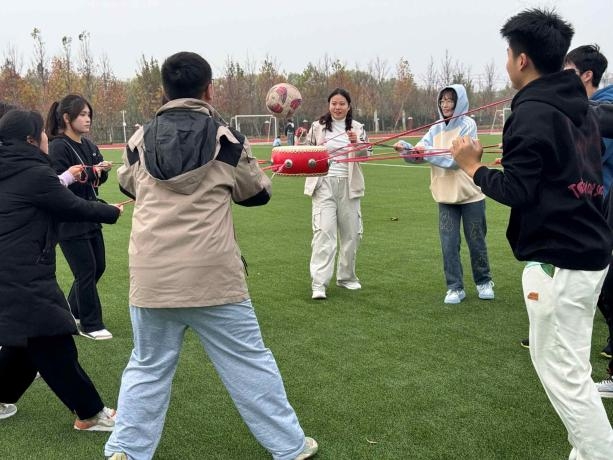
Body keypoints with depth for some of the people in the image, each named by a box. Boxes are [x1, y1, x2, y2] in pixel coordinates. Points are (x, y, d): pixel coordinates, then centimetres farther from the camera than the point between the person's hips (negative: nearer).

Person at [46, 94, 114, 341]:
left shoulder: (88, 145, 8)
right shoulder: (58, 147, -15)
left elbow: (98, 179, 12)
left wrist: (102, 171, -9)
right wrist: (90, 173, -25)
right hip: (69, 223, -8)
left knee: (98, 266, 16)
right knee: (86, 271, -1)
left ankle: (72, 312, 36)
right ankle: (90, 325, 13)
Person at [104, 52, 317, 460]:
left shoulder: (140, 140, 5)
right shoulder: (226, 138, -3)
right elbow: (258, 193, 10)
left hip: (152, 277, 3)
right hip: (213, 276, -2)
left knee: (148, 367, 17)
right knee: (250, 363, 9)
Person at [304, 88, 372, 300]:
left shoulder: (357, 128, 7)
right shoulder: (317, 126, 4)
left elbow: (367, 155, 1)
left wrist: (356, 143, -18)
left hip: (348, 185, 3)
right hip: (324, 183, -2)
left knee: (351, 232, 10)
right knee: (324, 231, -12)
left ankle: (346, 276, 28)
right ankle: (319, 284, -14)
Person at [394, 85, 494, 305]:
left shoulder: (468, 125, -9)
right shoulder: (436, 129, 6)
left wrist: (429, 152, -29)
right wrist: (406, 148, -24)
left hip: (470, 194, -4)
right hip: (445, 196, 4)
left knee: (476, 241, 10)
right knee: (449, 243, 1)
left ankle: (484, 282, 29)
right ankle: (455, 287, 13)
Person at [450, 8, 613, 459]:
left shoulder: (533, 112, -15)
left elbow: (517, 191, -18)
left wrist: (474, 167, -3)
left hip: (558, 260, -10)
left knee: (565, 374, -1)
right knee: (569, 366, 20)